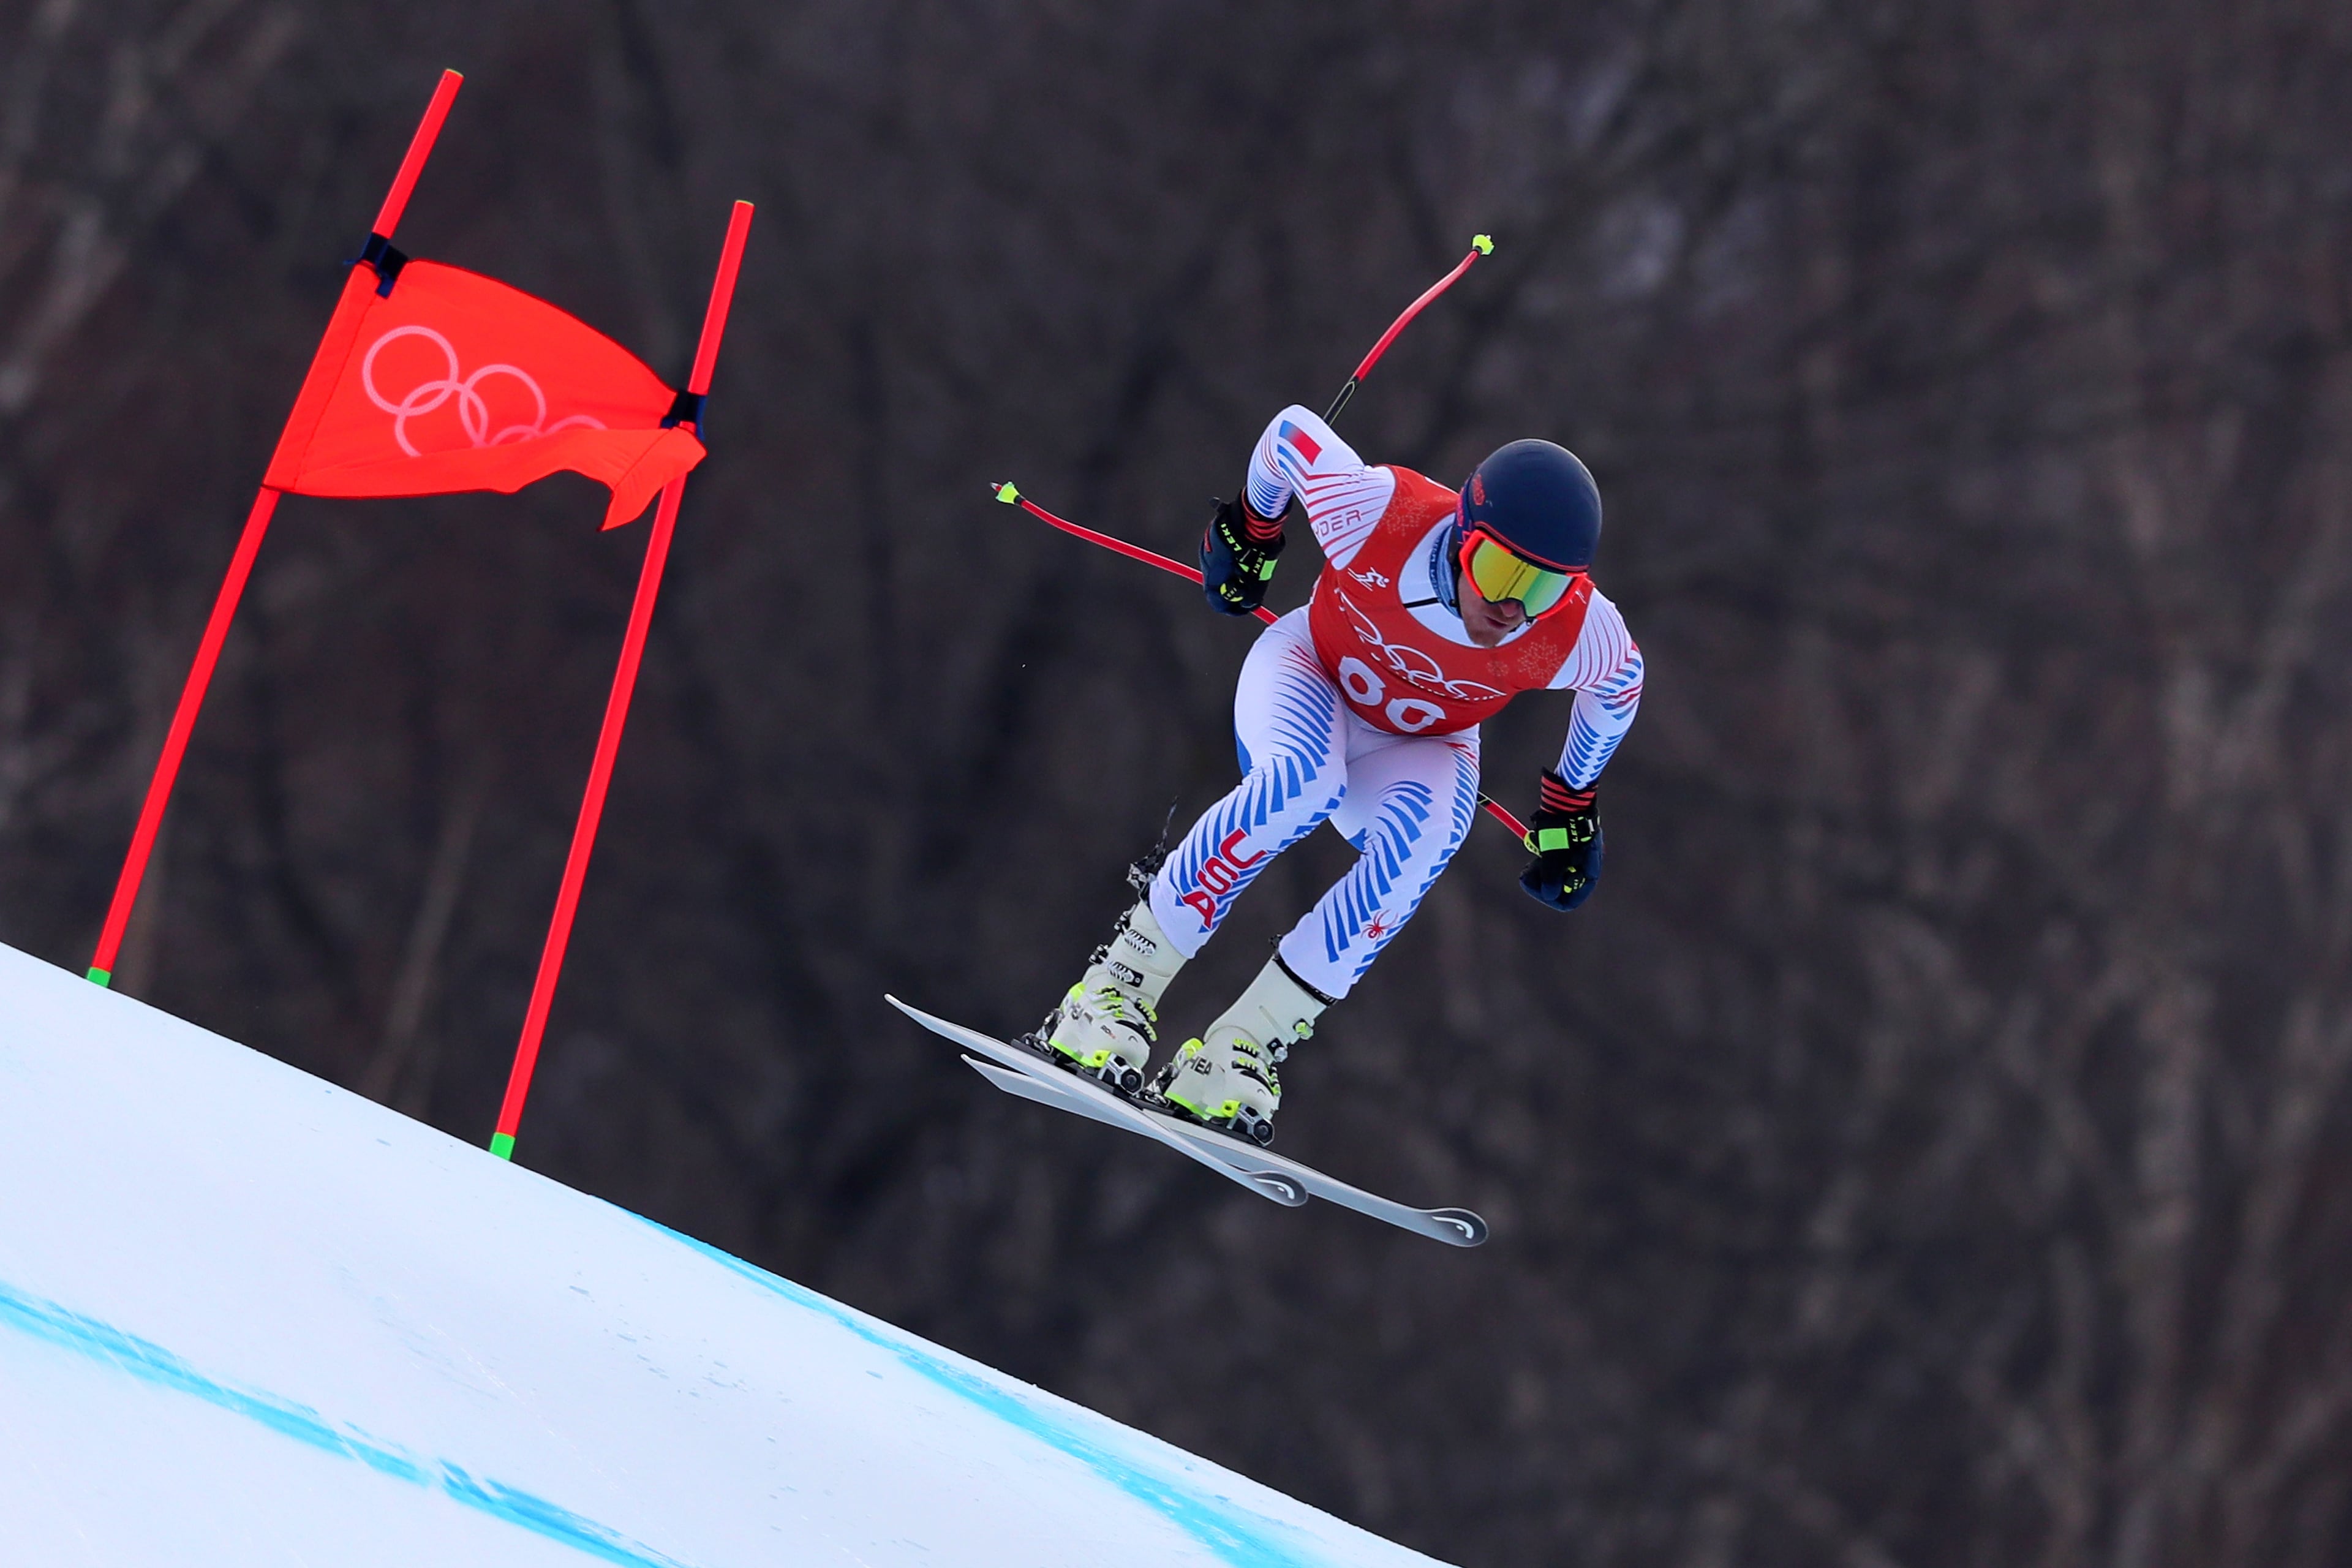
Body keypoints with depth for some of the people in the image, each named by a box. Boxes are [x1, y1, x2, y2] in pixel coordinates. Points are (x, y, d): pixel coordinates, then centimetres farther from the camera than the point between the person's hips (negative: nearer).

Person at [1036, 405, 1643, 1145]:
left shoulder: (1582, 636, -30)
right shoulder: (1377, 514, -36)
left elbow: (1618, 683, -5)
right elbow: (1292, 431, -16)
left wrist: (1572, 805, 8)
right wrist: (1249, 526, 4)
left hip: (1419, 749, 2)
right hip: (1311, 670, -2)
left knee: (1423, 830, -34)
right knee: (1304, 781, -37)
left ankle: (1246, 1046, -30)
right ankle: (1121, 982, -26)